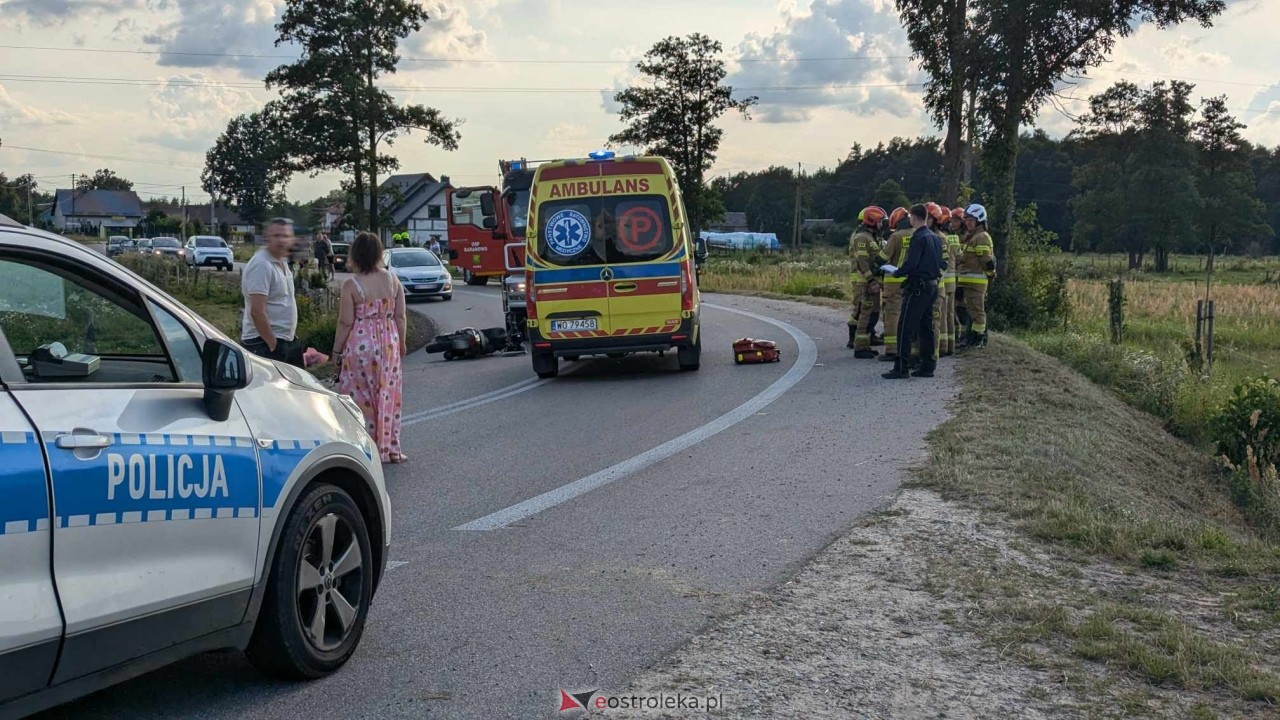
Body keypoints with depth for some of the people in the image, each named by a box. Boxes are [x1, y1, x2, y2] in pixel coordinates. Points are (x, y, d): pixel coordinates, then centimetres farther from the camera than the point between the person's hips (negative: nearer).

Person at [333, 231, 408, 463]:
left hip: (360, 344, -4)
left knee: (361, 396, 4)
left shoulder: (351, 285, -13)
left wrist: (337, 351, -1)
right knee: (388, 395, 13)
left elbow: (346, 323, -11)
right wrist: (401, 343, 16)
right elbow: (400, 317, 3)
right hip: (388, 343, 5)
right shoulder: (392, 280, 0)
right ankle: (390, 448, 19)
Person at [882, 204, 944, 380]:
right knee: (926, 327, 12)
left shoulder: (919, 237, -14)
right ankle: (928, 366, 14)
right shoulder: (935, 237, 13)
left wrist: (896, 273, -5)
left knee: (906, 328, -6)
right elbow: (941, 263, 17)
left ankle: (901, 367, -8)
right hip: (932, 285, 9)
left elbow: (911, 264, -20)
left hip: (918, 287, -9)